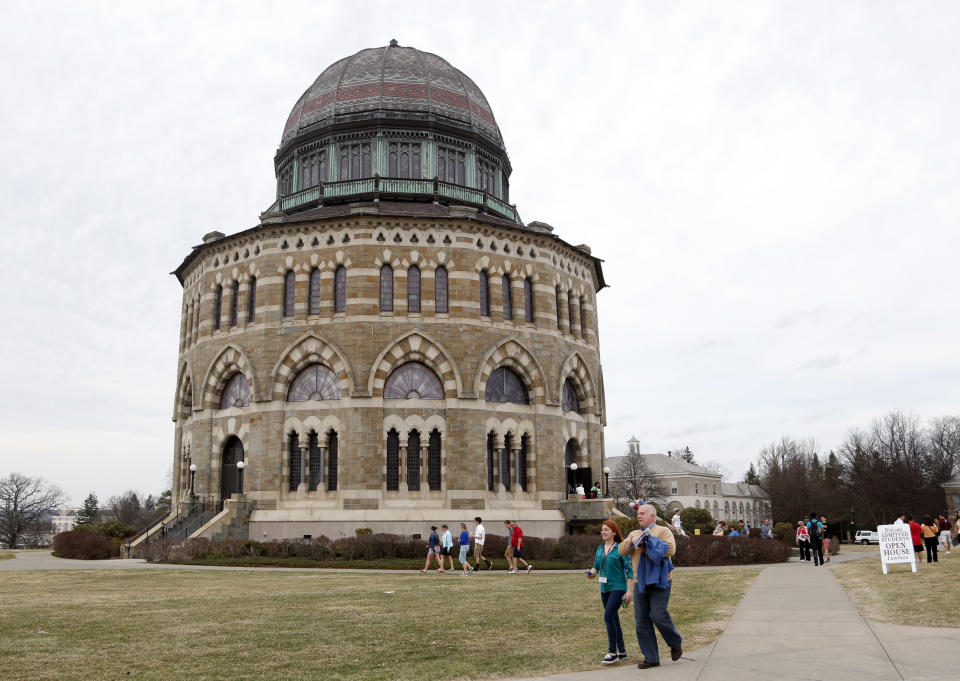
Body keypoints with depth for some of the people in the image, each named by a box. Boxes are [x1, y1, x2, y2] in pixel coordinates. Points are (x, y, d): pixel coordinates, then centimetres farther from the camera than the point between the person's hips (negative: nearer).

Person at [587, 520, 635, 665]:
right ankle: (622, 652, 23)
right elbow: (596, 566, 18)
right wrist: (592, 572, -5)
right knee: (613, 620, 12)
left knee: (608, 616, -16)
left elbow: (629, 570, -9)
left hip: (618, 587, -7)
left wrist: (630, 591, -12)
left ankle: (612, 652, -8)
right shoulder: (600, 549, 10)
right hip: (604, 588, 7)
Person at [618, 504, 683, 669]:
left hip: (658, 581, -6)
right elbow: (622, 550, 6)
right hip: (640, 583, 6)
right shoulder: (634, 534, 18)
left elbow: (670, 549, -17)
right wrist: (631, 541, -13)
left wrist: (648, 541, -17)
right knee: (641, 621, 4)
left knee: (659, 615, -12)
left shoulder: (663, 531, 0)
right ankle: (651, 658, 12)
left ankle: (676, 644, 16)